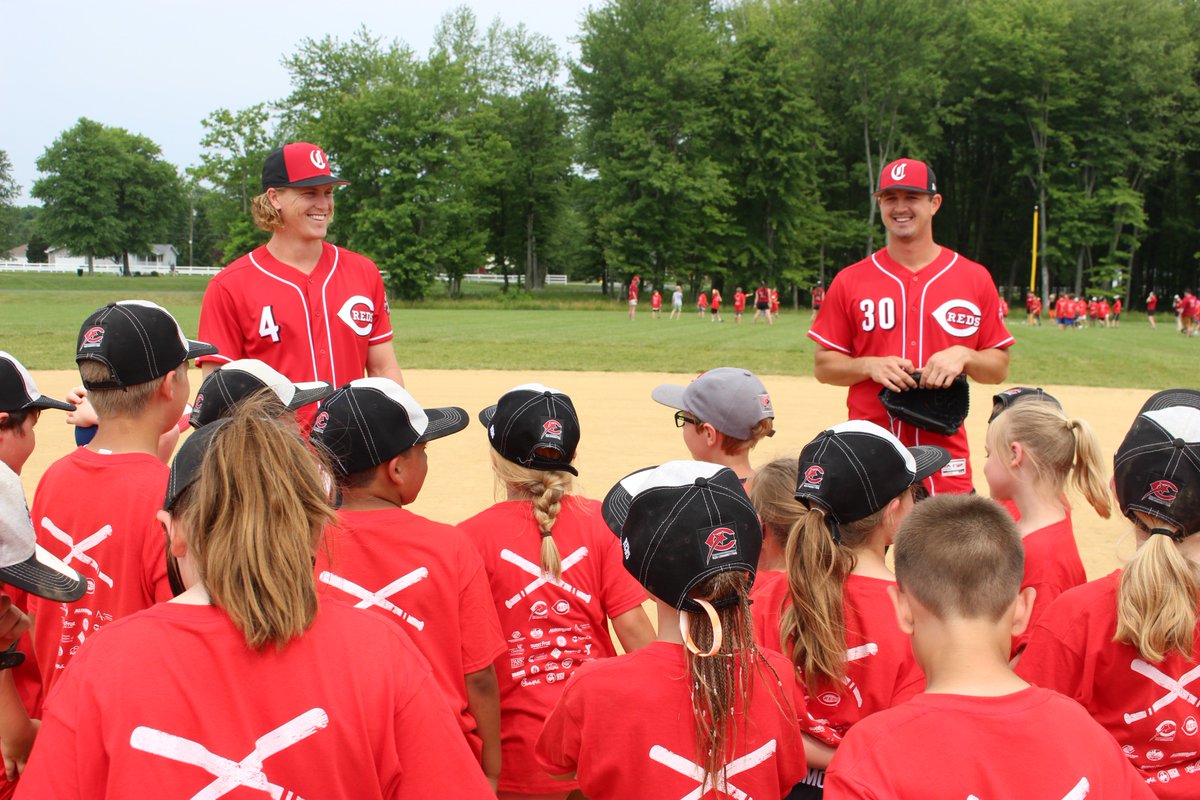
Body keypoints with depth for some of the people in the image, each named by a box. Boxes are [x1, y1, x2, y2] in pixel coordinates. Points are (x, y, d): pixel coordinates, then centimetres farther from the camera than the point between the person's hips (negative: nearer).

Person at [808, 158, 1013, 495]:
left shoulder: (975, 278, 8)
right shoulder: (849, 281, 6)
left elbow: (1000, 368, 11)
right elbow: (822, 366, 8)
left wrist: (964, 357, -10)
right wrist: (870, 366, -10)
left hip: (946, 456, 1)